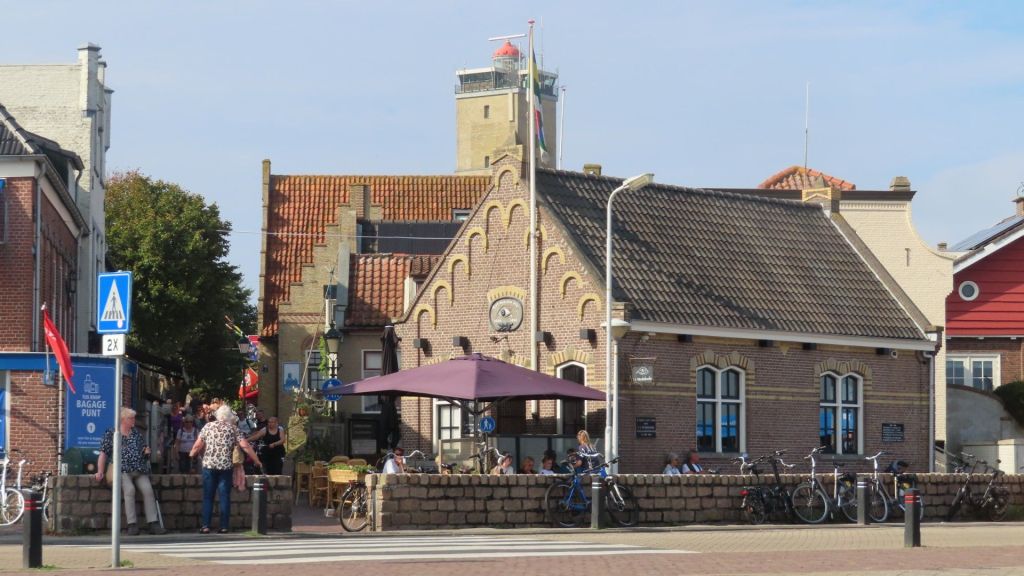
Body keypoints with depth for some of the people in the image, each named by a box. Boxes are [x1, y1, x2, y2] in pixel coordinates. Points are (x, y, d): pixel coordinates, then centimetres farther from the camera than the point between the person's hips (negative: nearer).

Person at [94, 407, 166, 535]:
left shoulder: (137, 433, 22)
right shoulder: (111, 434, 9)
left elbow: (144, 451, 31)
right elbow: (103, 454, 4)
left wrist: (147, 451, 6)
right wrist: (100, 472, -7)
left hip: (140, 471, 4)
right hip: (123, 471, -4)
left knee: (148, 489, -22)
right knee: (129, 489, -31)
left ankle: (154, 524, -25)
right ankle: (132, 525, -31)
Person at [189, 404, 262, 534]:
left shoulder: (208, 427, 6)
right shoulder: (232, 428, 4)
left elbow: (197, 446, 3)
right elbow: (245, 446, -3)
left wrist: (192, 454, 24)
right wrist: (256, 460, 5)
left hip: (209, 465, 0)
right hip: (225, 466, 0)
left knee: (208, 497, 6)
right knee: (224, 497, 4)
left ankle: (205, 526, 0)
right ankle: (224, 526, 1)